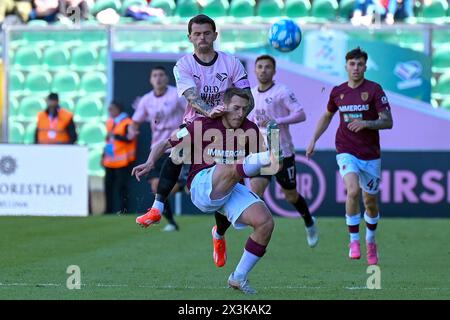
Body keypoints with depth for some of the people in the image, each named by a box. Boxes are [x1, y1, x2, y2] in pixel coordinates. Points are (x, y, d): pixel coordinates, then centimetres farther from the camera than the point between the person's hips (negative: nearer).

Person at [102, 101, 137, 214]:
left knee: (121, 186, -8)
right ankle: (109, 210, 15)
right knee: (108, 186, 9)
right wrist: (104, 156, 22)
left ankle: (123, 210, -4)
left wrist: (115, 135, -25)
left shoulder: (127, 123, -10)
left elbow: (129, 139, -20)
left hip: (122, 161, -8)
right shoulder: (110, 122, 16)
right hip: (110, 161, 8)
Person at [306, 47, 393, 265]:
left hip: (371, 154, 0)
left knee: (370, 201, 9)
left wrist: (366, 123, -26)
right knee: (353, 191, -24)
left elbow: (387, 122, -11)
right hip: (346, 151, 0)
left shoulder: (374, 90, -6)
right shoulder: (337, 92, 4)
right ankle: (354, 241, -14)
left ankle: (370, 241, 35)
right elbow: (327, 116, 23)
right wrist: (314, 140, 18)